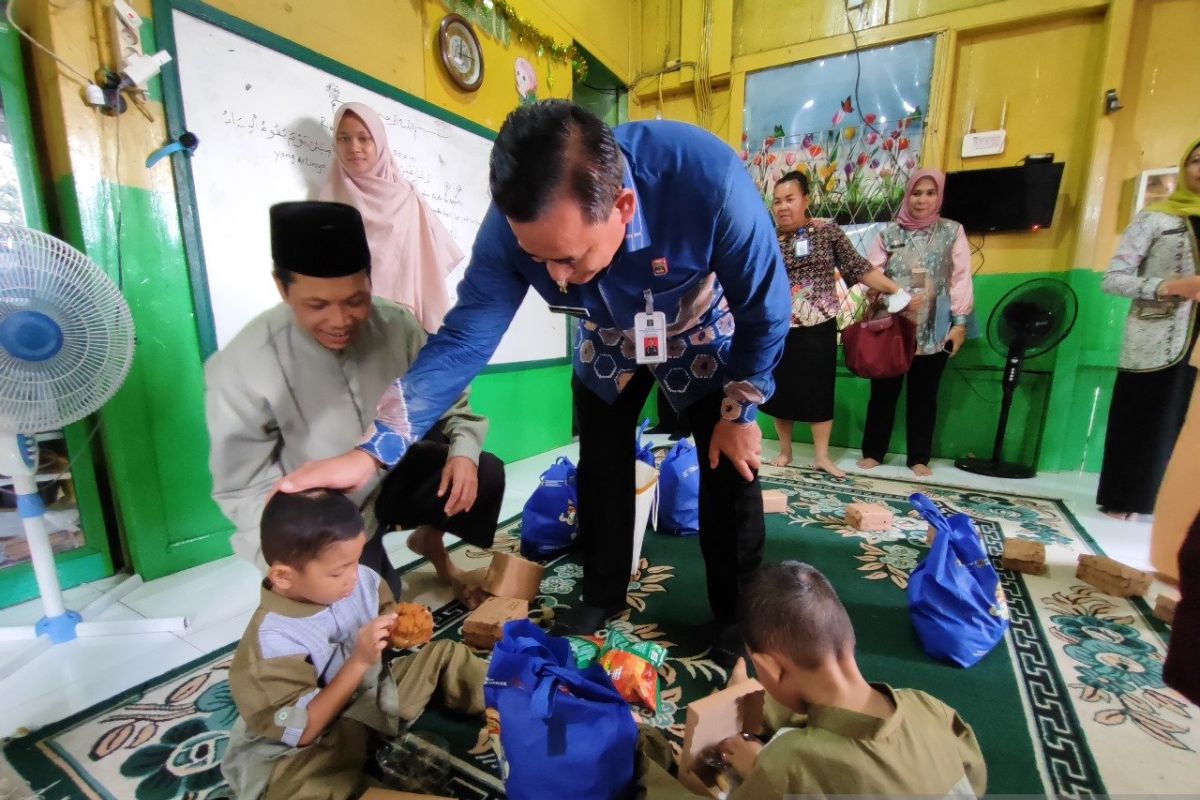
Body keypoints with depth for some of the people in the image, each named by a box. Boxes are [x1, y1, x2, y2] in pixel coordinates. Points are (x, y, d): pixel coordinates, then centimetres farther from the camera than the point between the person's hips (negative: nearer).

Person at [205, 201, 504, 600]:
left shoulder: (396, 326, -17)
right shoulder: (241, 368, -23)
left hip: (391, 477, 3)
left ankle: (430, 540, 16)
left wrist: (463, 450, -25)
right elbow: (246, 488, -14)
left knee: (485, 476, -16)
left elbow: (449, 401, -5)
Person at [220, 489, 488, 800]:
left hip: (374, 692, 6)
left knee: (446, 654, 1)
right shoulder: (272, 641, -29)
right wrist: (359, 661, -33)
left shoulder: (362, 579, -13)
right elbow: (301, 733, -26)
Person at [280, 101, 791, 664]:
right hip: (610, 345, 2)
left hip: (702, 338, -1)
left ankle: (735, 614, 22)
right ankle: (602, 596, 28)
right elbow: (464, 337, -26)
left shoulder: (708, 177, -39)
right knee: (600, 470, 3)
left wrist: (740, 412, -12)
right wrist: (371, 452, -32)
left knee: (730, 471, -2)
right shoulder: (516, 222, -32)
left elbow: (765, 311, -23)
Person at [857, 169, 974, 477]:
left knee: (923, 395, 8)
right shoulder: (890, 232, 6)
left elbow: (961, 278, 2)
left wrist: (960, 323, -5)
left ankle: (919, 457, 18)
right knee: (883, 392, 5)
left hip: (933, 331, 0)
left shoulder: (952, 231, 7)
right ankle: (873, 452, 16)